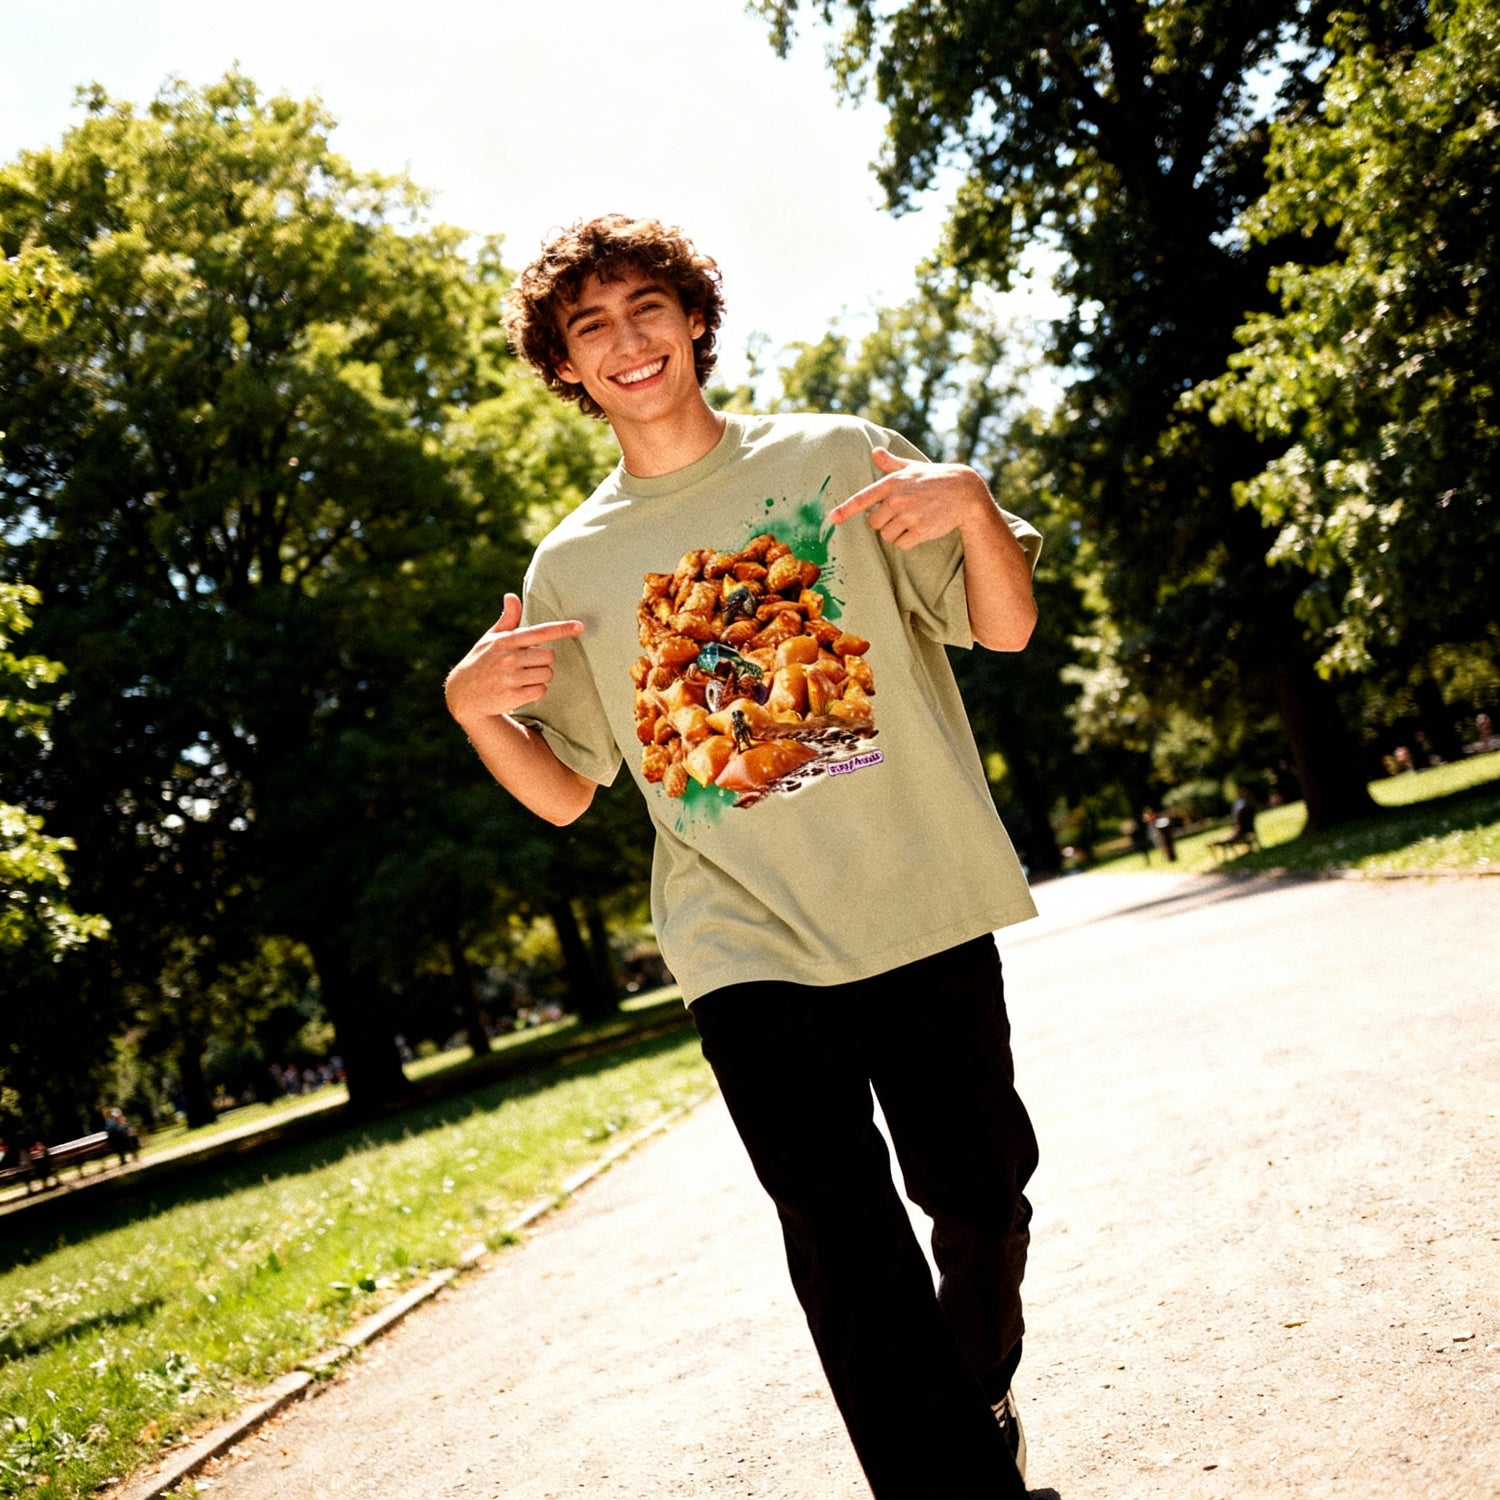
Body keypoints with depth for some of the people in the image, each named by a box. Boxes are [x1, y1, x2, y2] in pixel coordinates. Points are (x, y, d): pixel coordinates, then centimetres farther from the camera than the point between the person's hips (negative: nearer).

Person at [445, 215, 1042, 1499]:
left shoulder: (832, 458, 5)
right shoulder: (573, 564, 8)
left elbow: (1007, 628, 5)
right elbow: (562, 792, 11)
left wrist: (973, 503, -16)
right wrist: (473, 706, -9)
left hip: (924, 907, 0)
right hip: (748, 946, 0)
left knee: (980, 1201, 10)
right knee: (846, 1249, -6)